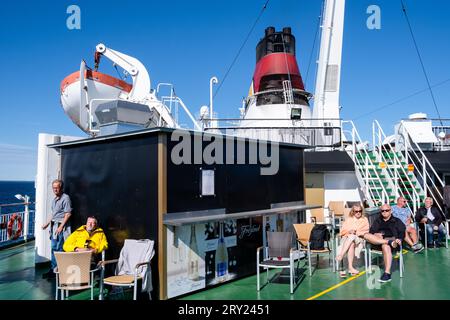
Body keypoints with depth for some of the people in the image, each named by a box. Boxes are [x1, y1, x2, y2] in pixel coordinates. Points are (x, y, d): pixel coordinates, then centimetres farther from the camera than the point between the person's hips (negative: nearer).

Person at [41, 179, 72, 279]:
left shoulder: (65, 198, -11)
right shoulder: (55, 199, 16)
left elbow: (68, 214, -15)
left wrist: (61, 226, -19)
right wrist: (47, 223, 21)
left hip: (61, 226, -9)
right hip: (54, 225, 9)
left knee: (58, 249, -6)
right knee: (53, 248, 12)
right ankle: (53, 269, 20)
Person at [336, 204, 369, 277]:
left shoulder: (365, 220, 18)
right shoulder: (348, 219, 20)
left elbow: (366, 231, 5)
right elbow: (342, 231, 12)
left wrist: (357, 232, -12)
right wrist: (349, 231, -9)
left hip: (359, 239, -1)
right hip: (347, 238, 1)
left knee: (352, 238, -37)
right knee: (351, 244, -36)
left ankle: (340, 256, -44)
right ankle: (350, 267, -46)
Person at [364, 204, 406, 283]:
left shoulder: (396, 221, 19)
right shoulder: (377, 221, 27)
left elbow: (402, 232, 6)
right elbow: (372, 231, 15)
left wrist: (399, 239, -16)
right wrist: (376, 235, -9)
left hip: (391, 238, -3)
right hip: (377, 240, 3)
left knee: (385, 246, -40)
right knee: (366, 235, -28)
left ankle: (387, 273, -42)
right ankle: (390, 242, -36)